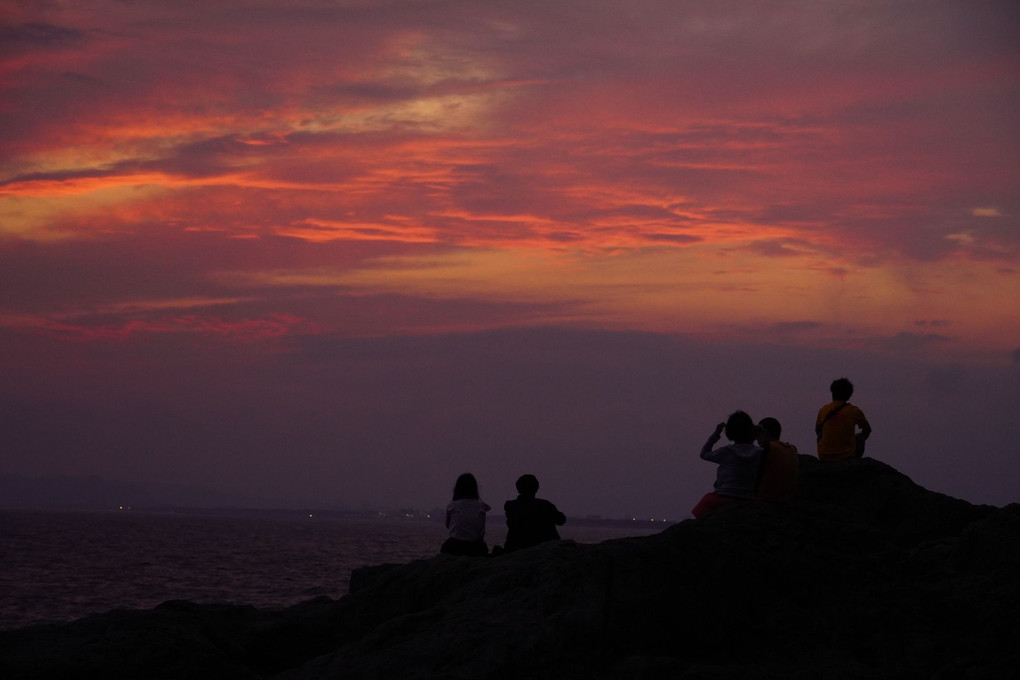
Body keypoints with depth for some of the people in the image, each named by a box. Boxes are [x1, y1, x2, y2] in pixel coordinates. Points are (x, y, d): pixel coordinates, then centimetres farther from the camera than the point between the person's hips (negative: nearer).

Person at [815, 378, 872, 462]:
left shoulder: (823, 410, 0)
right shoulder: (855, 411, -3)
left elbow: (817, 431, 17)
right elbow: (867, 430, 16)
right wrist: (862, 438, 37)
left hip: (824, 457, 2)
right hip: (847, 456, -2)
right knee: (860, 437, 28)